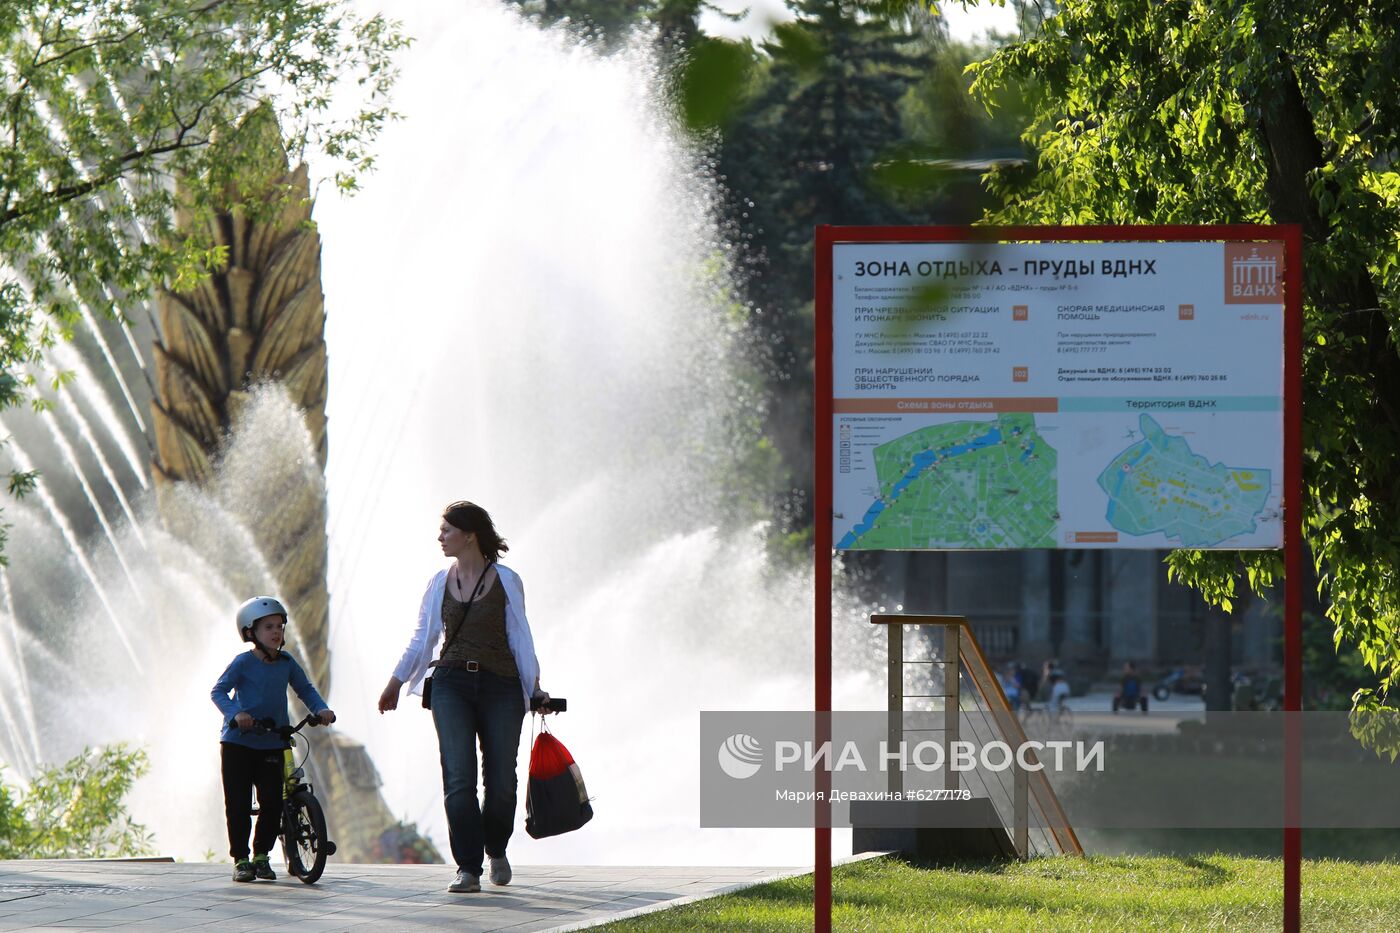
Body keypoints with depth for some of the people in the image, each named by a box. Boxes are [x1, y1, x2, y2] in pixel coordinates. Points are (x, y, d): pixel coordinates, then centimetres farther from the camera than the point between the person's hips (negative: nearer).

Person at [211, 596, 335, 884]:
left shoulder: (286, 663, 4)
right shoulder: (243, 663, -8)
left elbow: (305, 689, 15)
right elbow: (218, 691, -12)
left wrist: (321, 709, -3)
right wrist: (234, 713, -29)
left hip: (272, 744, 3)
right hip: (238, 742, -3)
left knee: (272, 803, -4)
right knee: (238, 805, -1)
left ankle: (261, 855, 12)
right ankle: (240, 859, 9)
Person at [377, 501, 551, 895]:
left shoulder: (506, 581, 3)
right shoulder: (440, 583, 10)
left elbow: (519, 637, 6)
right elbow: (422, 639, 18)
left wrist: (535, 688, 2)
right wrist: (396, 682, 16)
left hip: (500, 686, -2)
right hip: (452, 685, 2)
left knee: (501, 781, 1)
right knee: (459, 779, -9)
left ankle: (495, 849, 28)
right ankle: (468, 867, -8)